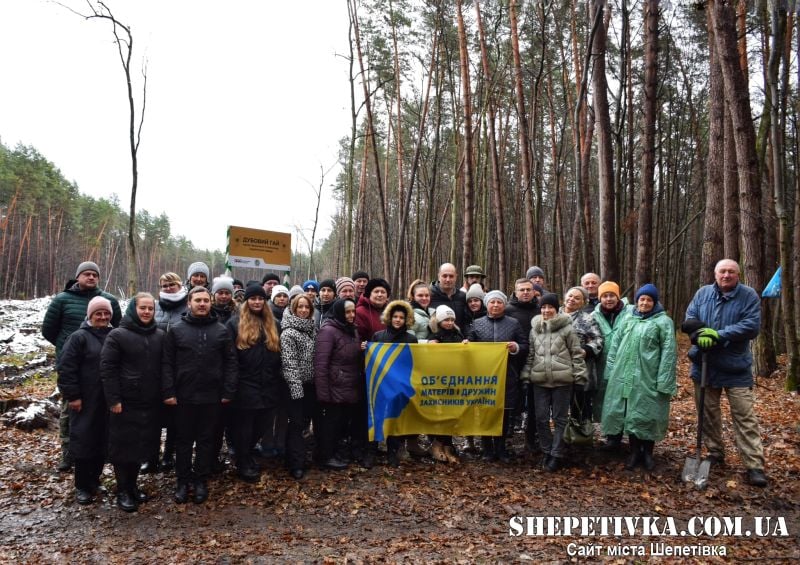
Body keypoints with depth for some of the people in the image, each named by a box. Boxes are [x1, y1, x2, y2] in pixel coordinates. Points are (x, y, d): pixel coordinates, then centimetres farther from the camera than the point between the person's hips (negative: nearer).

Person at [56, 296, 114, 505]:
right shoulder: (79, 337, -7)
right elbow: (65, 368, -11)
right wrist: (72, 396, -13)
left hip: (108, 402, 5)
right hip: (86, 402, -4)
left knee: (103, 442, 12)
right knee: (83, 442, 1)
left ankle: (94, 480, 28)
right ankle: (82, 486, 14)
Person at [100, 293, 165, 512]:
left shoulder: (160, 336, 6)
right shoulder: (118, 335, -7)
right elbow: (107, 368, -9)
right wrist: (113, 399, -13)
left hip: (152, 404, 4)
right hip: (125, 403, -4)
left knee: (142, 445, 13)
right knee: (123, 447, 4)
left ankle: (133, 485, 30)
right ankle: (123, 491, 19)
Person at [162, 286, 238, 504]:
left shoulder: (221, 331, 3)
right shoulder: (176, 330, 1)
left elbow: (230, 362, 3)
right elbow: (167, 363, 0)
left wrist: (229, 391, -3)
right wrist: (168, 392, -8)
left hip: (211, 397, 1)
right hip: (184, 396, 0)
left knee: (206, 440, 10)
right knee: (183, 440, 10)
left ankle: (202, 481, 22)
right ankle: (182, 481, 23)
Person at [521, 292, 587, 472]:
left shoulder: (567, 328, -3)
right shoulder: (534, 328, 10)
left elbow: (577, 354, -2)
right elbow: (530, 355, 15)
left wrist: (579, 376, -5)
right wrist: (526, 376, 12)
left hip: (562, 380, -4)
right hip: (540, 380, 4)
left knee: (560, 418, 3)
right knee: (541, 418, 8)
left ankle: (557, 455, 10)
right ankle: (546, 452, 22)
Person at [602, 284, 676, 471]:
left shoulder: (663, 322, -3)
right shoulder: (628, 320, 12)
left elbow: (668, 352, -9)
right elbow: (615, 345, 13)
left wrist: (663, 381, -14)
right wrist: (611, 370, 6)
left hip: (648, 378, -4)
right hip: (625, 376, 4)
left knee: (647, 415, 4)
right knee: (630, 414, 9)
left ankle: (648, 453, 22)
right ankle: (635, 451, 23)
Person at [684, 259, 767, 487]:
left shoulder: (749, 296, -6)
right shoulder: (703, 293, 4)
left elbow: (752, 326, -15)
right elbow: (690, 319, 0)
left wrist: (719, 335, -22)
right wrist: (701, 335, -21)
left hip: (736, 368, -3)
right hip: (705, 366, 4)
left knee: (745, 416, -3)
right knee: (708, 413, 13)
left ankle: (754, 465, 2)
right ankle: (715, 454, 28)